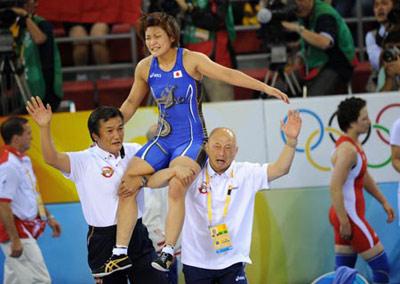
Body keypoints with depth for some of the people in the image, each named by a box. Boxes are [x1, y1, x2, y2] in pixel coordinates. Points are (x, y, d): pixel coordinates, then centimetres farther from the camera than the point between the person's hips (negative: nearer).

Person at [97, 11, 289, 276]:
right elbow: (131, 103, 21)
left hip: (192, 140, -5)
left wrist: (265, 87, -22)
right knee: (127, 184, -11)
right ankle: (120, 253, -7)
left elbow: (227, 74, -14)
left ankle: (168, 251, -30)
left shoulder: (191, 60, -7)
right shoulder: (145, 68, 7)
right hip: (162, 140, 5)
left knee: (176, 186, -32)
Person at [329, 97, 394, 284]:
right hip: (349, 215, -9)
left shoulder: (354, 144, 10)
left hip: (348, 215, 9)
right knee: (381, 266, -3)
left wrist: (383, 201, 22)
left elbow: (365, 178, 23)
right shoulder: (347, 150, -21)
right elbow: (335, 188, -26)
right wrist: (344, 222, -25)